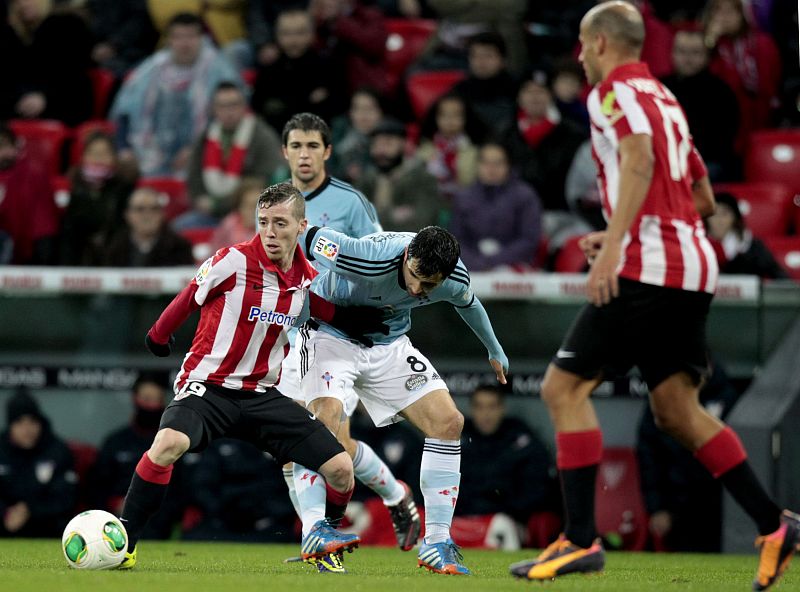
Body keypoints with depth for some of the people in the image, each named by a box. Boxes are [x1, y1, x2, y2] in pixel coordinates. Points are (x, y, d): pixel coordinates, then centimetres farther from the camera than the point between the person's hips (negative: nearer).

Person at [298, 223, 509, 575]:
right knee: (326, 417, -30)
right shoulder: (370, 258, -38)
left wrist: (494, 351, 25)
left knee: (449, 422, -6)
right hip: (332, 334, -5)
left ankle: (436, 545, 1)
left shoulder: (455, 279, -18)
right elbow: (309, 237, -23)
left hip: (389, 344, 5)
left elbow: (468, 304, 8)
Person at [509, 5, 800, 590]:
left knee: (564, 387, -6)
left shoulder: (614, 90, -3)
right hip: (691, 264, 9)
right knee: (676, 410, 12)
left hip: (646, 267, -9)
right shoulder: (662, 97, 24)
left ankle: (581, 538, -12)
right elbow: (703, 198, 28)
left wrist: (614, 244, -29)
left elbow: (639, 160, -23)